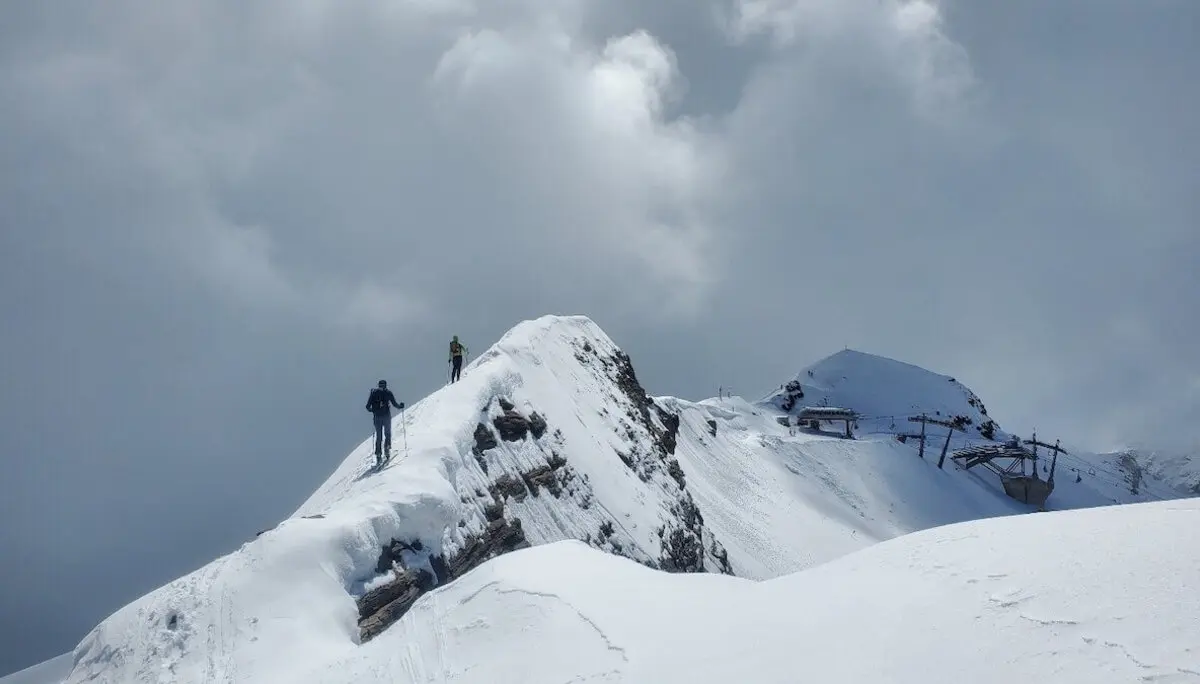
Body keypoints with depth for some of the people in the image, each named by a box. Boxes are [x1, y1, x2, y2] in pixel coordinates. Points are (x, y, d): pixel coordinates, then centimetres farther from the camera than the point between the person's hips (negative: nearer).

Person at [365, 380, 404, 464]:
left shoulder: (373, 392, 6)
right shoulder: (388, 392, -1)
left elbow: (368, 406, 5)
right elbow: (394, 404, -5)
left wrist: (372, 410, 26)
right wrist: (400, 406, 15)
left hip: (377, 417, 2)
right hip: (386, 415, -2)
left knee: (378, 436, 10)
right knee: (387, 433, 15)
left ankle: (378, 455, 4)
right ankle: (387, 447, -10)